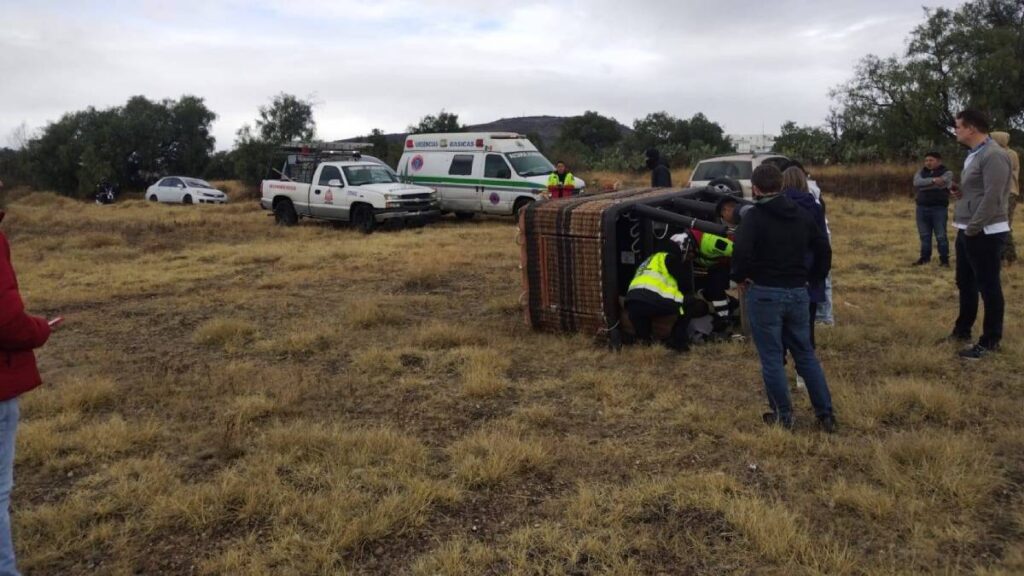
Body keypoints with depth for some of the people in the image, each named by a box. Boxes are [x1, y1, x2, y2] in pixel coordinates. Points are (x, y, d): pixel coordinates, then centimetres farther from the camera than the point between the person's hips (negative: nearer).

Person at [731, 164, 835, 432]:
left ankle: (783, 416, 13)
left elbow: (741, 250, -25)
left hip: (764, 294, -6)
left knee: (771, 358, 5)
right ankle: (826, 414, 18)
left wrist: (740, 277, -9)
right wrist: (812, 277, 21)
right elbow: (824, 249, 13)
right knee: (806, 354, 16)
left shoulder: (753, 216, -11)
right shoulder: (802, 215, 9)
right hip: (798, 293, 6)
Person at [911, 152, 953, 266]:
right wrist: (933, 180, -21)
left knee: (941, 236, -2)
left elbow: (941, 184, -18)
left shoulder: (946, 173, 1)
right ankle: (925, 257, 21)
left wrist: (924, 186, -12)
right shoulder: (920, 173, 11)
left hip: (939, 208, -4)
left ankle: (944, 259, 6)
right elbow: (917, 183, -11)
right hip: (922, 208, 4)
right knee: (924, 235, 11)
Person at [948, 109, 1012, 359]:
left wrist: (973, 228, -19)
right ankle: (962, 330, 33)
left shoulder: (993, 155, -17)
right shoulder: (974, 155, 15)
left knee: (988, 287, -1)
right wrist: (960, 192, 5)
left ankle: (990, 341, 8)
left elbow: (992, 197, -22)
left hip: (984, 233, -10)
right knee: (965, 283, 19)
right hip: (967, 231, 10)